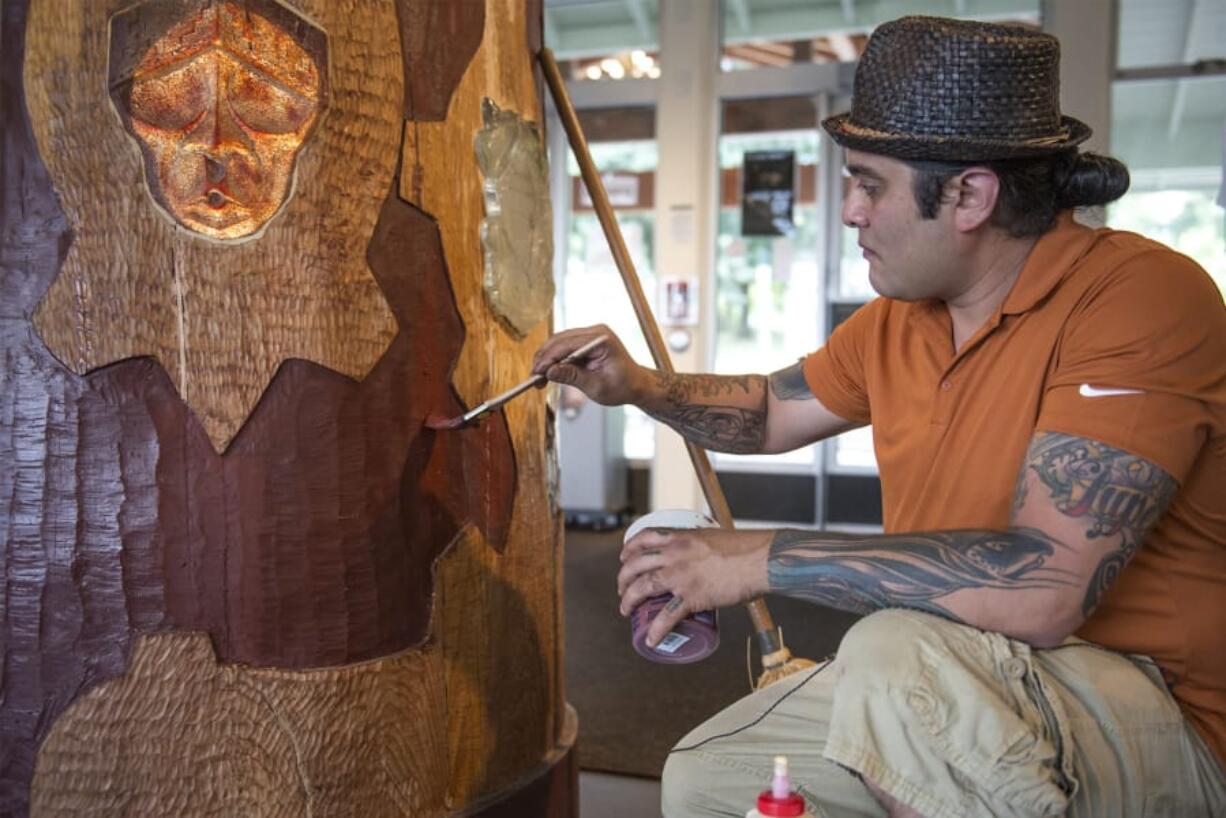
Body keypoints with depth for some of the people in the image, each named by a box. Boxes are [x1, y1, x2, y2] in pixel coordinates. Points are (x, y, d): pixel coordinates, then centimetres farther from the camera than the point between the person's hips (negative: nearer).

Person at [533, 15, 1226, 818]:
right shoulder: (894, 322, 2)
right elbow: (774, 412, 20)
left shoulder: (1140, 296, -23)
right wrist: (642, 387, 3)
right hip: (928, 694, 7)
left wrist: (762, 557, -27)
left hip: (1157, 719, -7)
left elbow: (1043, 589, -33)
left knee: (899, 651, -35)